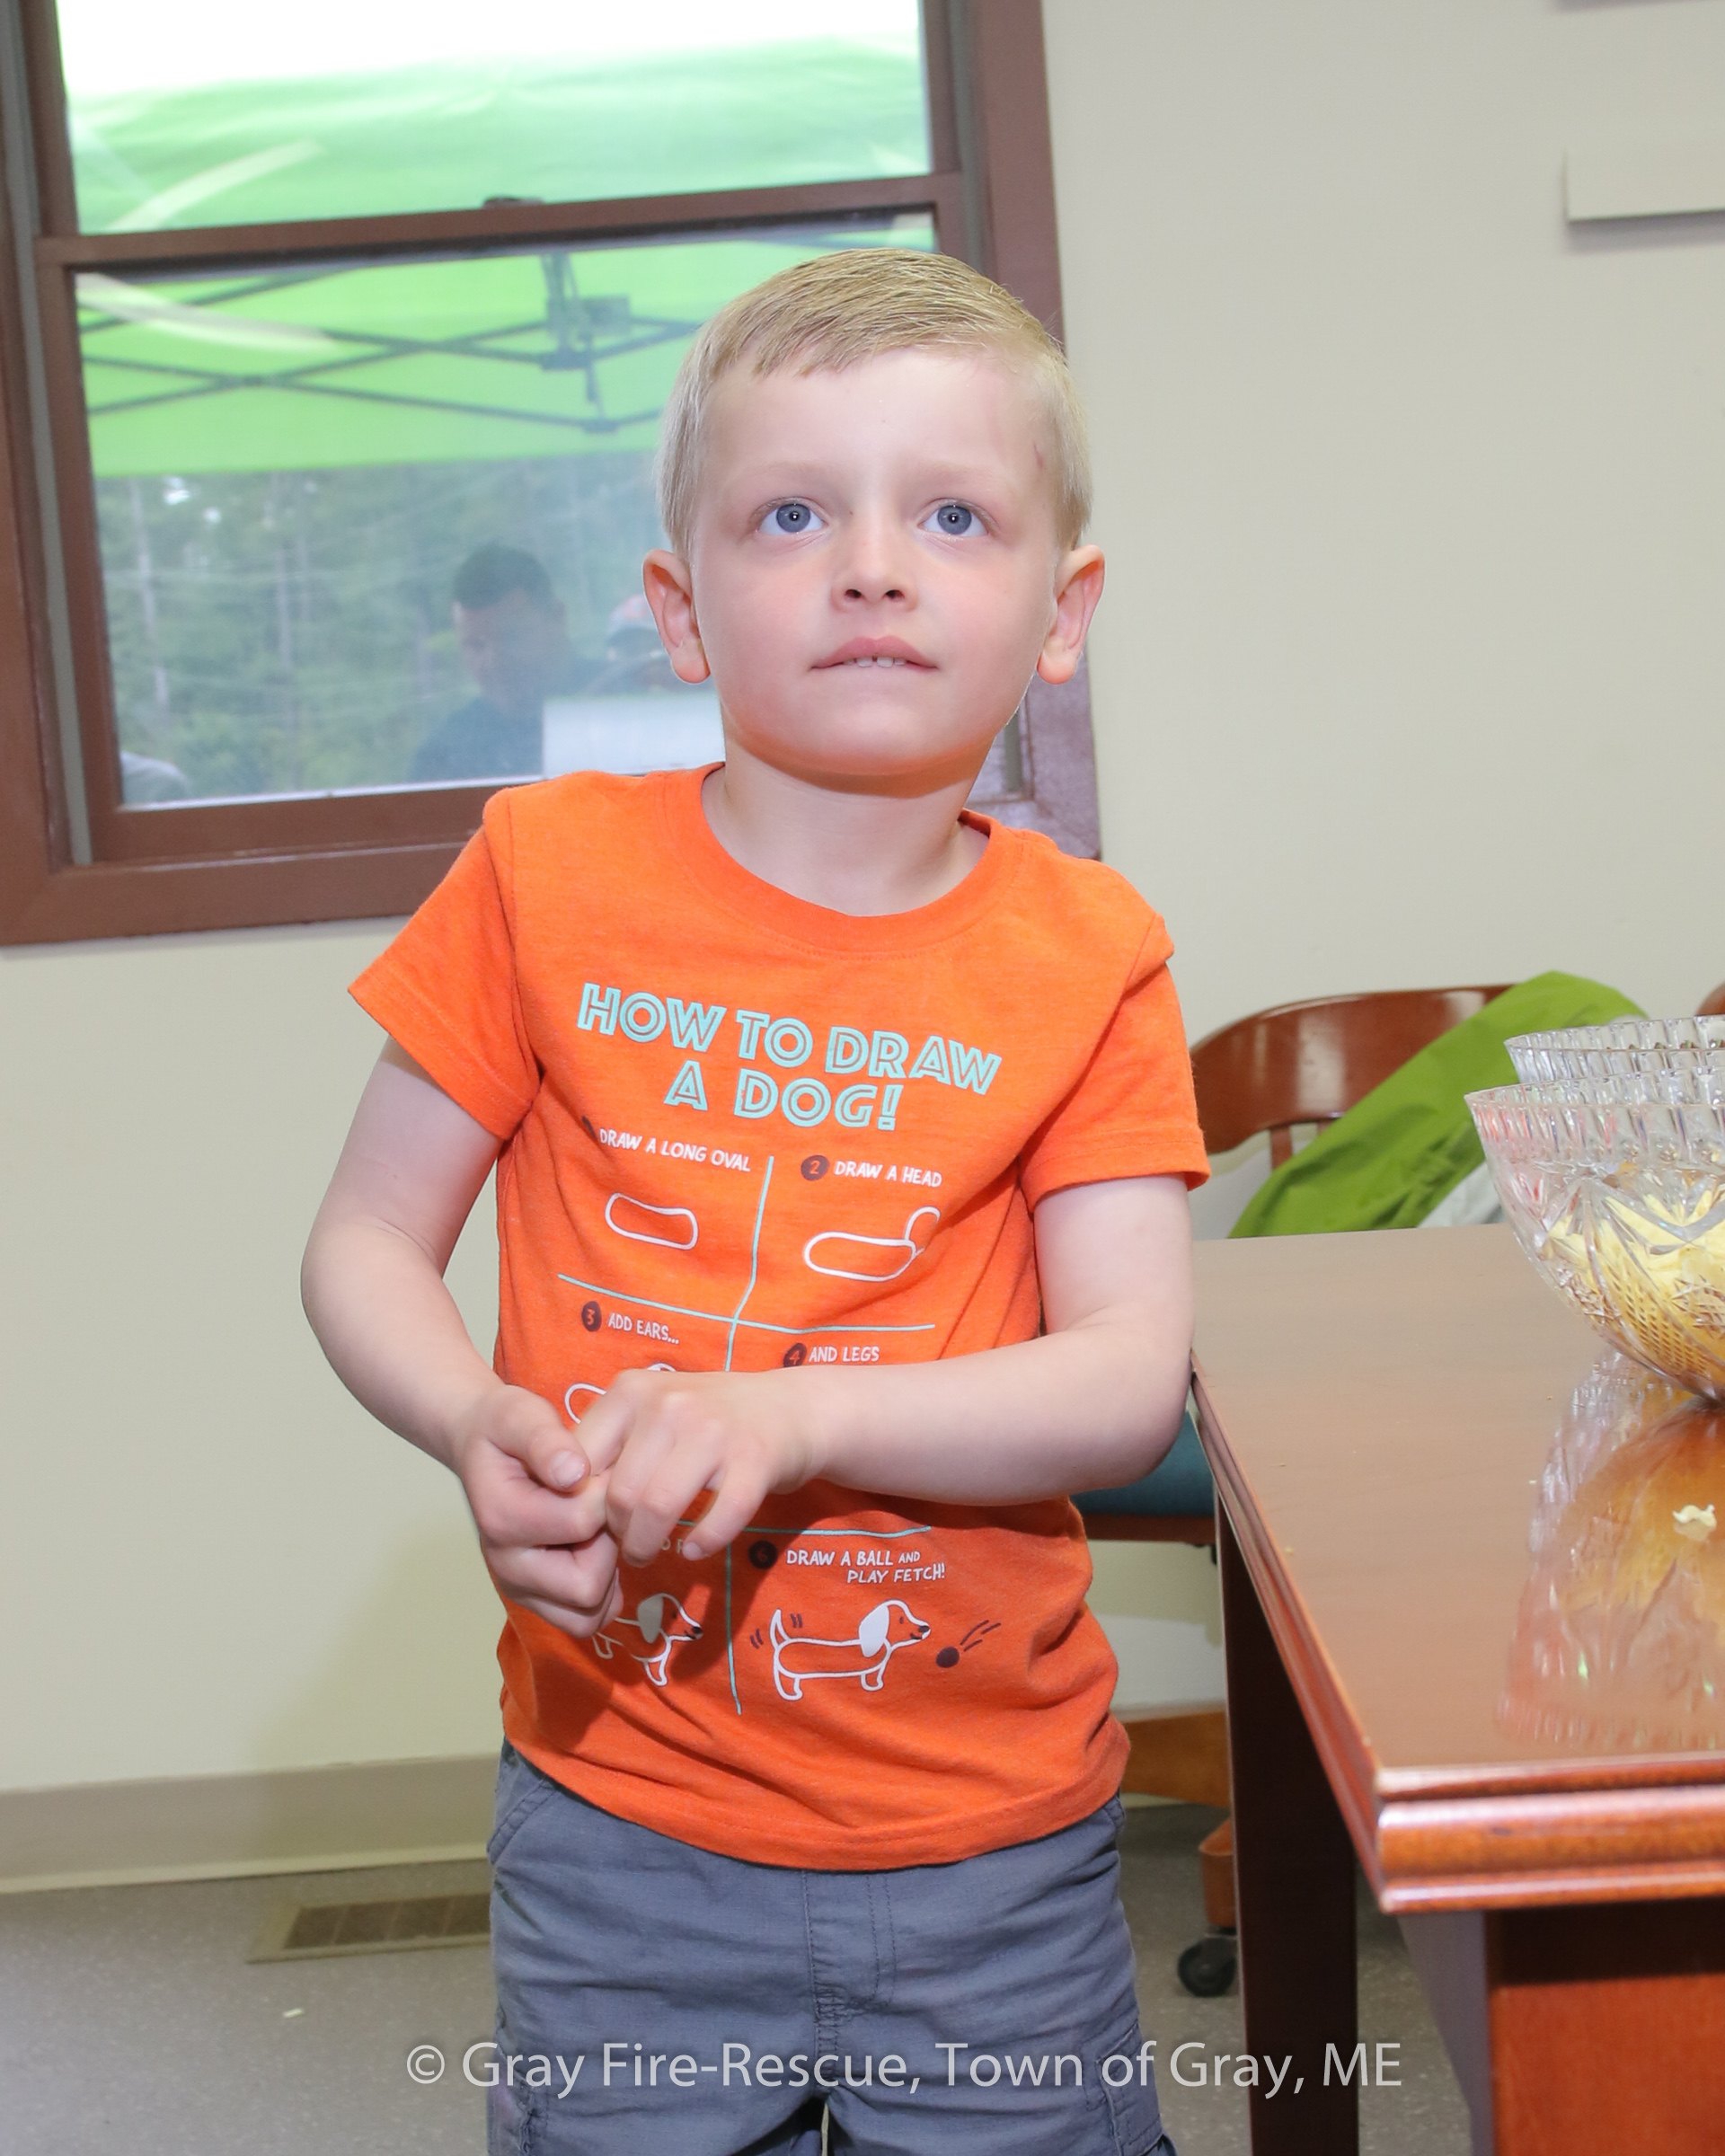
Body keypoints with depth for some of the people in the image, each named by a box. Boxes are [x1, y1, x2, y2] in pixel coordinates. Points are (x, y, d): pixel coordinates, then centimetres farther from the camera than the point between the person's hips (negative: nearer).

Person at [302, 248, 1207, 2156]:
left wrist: (790, 1420, -26)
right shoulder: (548, 880, -5)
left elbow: (1133, 1383, -11)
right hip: (619, 1824, 0)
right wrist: (478, 1426, -20)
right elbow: (365, 1243, 1)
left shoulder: (1082, 957, -5)